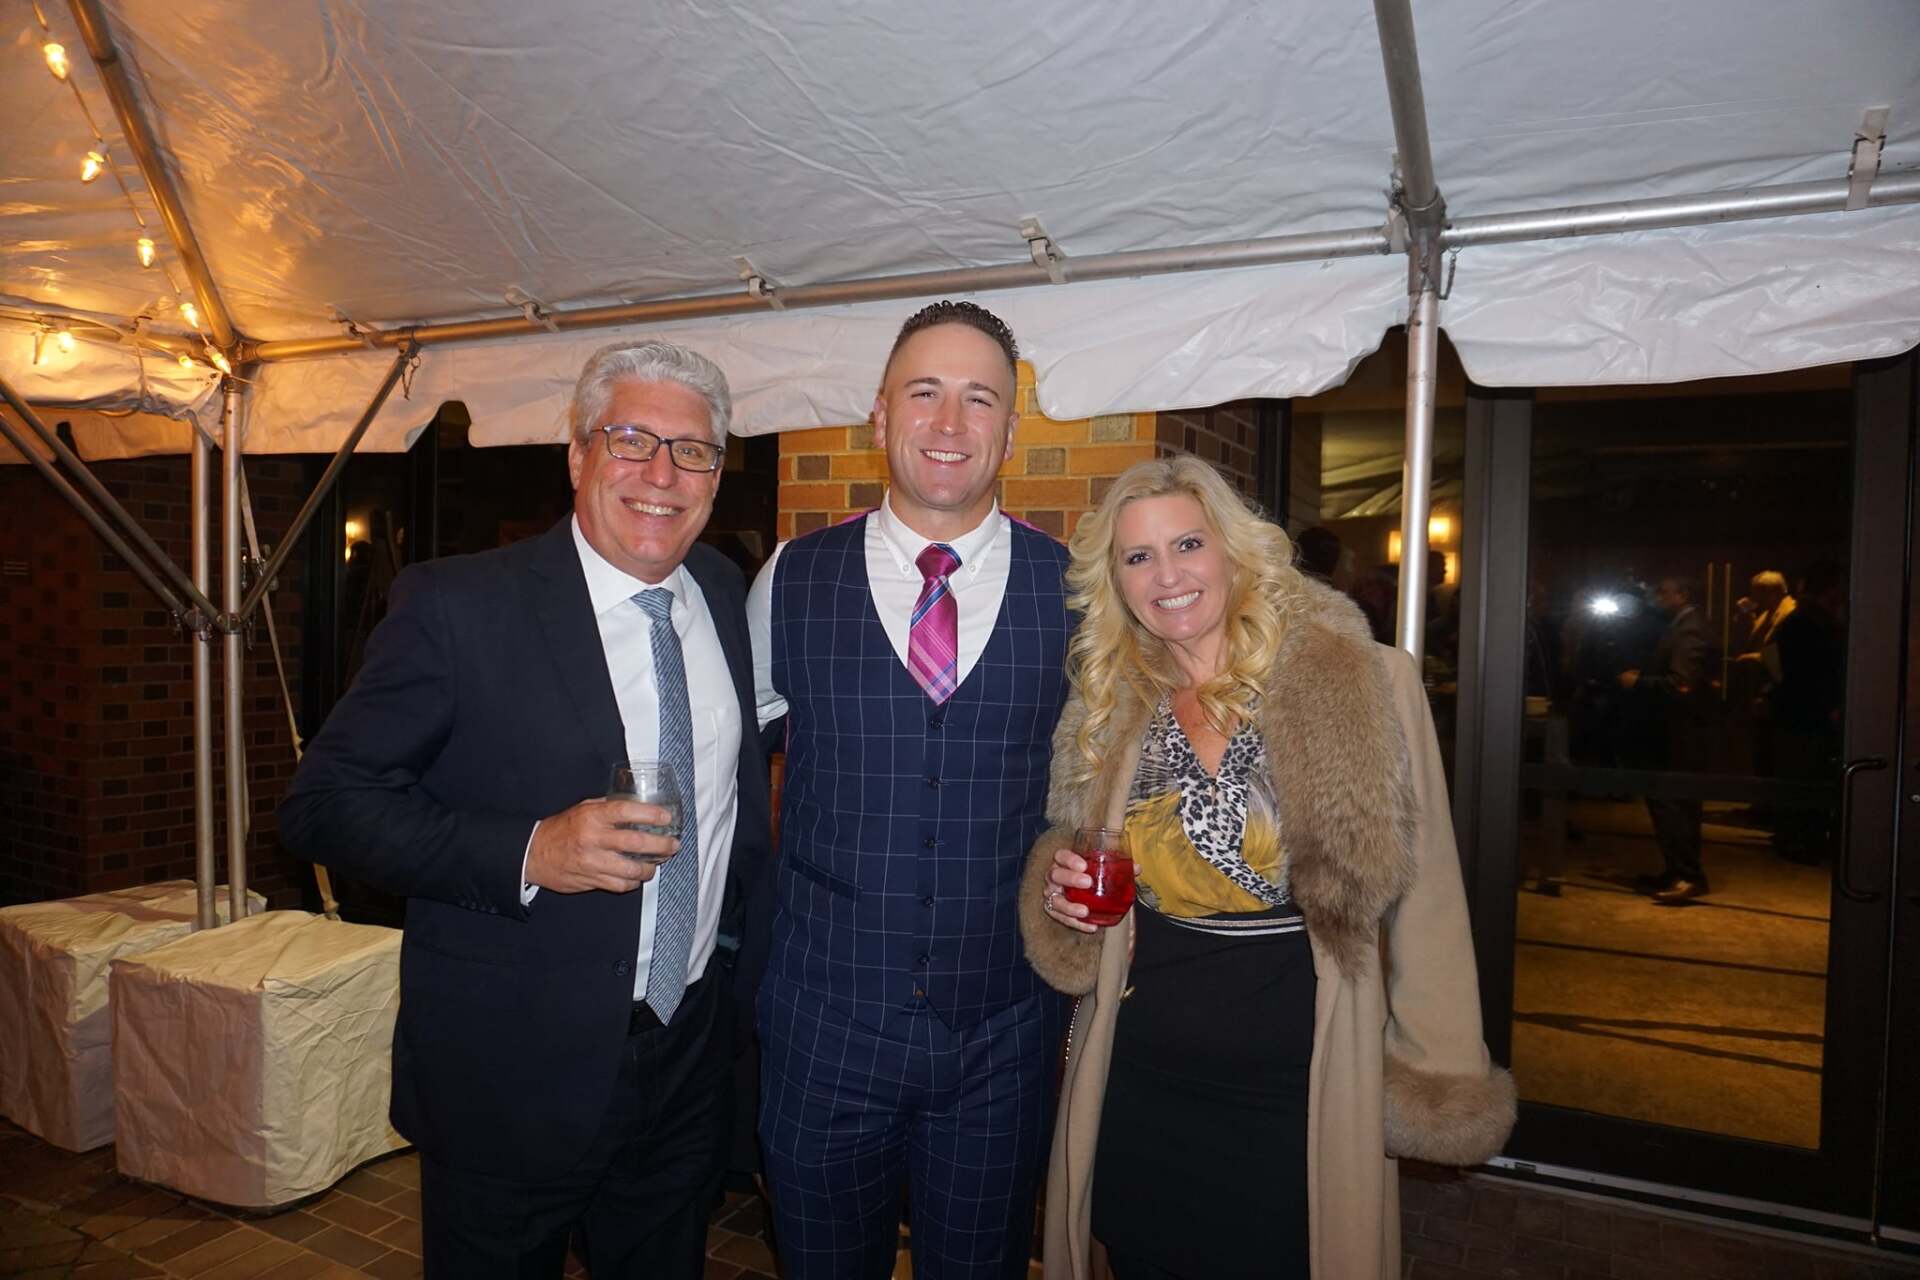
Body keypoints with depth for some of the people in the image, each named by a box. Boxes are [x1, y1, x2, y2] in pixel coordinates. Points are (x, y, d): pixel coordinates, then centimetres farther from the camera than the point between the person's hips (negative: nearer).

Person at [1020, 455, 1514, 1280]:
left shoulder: (1361, 682, -11)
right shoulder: (1107, 709, 2)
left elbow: (1419, 895, -6)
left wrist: (1440, 1080, -5)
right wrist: (1061, 888, -7)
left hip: (1298, 1083, -3)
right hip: (1137, 1083, 4)